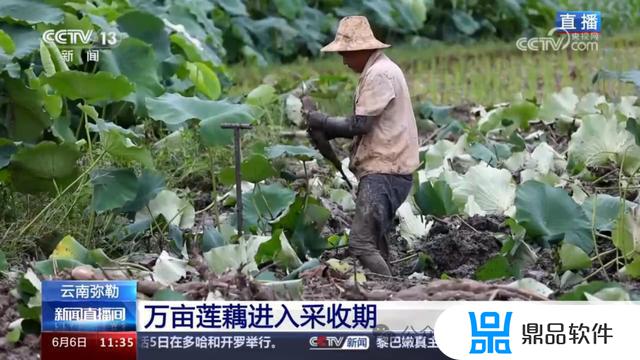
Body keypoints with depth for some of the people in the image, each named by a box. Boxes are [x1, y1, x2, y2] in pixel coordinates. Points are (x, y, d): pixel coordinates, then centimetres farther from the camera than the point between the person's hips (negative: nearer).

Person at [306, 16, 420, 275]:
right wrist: (329, 132, 8)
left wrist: (324, 123, -4)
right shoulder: (381, 69, 19)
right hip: (384, 169, 11)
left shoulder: (378, 74, -14)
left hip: (384, 172, -11)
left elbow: (360, 124, -18)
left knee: (361, 244, -16)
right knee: (374, 241, 18)